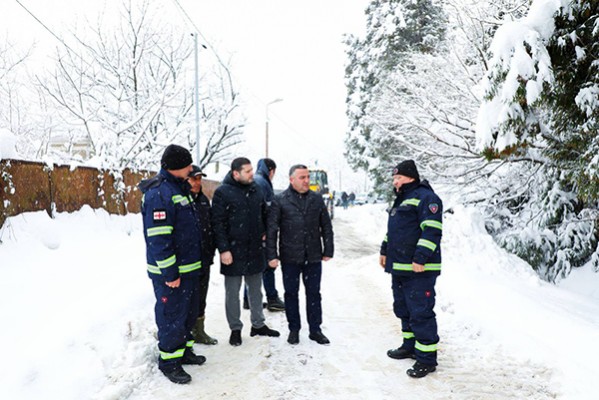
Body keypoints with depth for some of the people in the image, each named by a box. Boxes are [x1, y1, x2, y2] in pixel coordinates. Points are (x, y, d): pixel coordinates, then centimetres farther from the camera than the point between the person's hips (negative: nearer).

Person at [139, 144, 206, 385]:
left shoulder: (180, 188, 12)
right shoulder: (159, 193, -21)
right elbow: (158, 239, -24)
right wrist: (169, 273, -22)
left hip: (189, 268, 10)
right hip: (171, 272, -10)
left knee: (189, 313, 20)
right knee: (172, 317, 3)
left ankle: (183, 350, 36)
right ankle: (169, 361, 19)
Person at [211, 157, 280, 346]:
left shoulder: (255, 190, 7)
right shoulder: (223, 193, -11)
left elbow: (264, 215, 20)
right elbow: (217, 223, -13)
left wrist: (264, 233, 7)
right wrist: (223, 249, -17)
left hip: (255, 251, 6)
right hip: (233, 252, -5)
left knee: (255, 289, 17)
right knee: (232, 293, 8)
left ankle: (258, 324, 31)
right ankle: (235, 329, 22)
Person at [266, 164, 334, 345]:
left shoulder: (317, 199, 7)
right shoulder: (280, 200, -3)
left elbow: (326, 227, 11)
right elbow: (271, 229, -5)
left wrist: (328, 250, 7)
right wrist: (272, 255, -10)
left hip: (313, 256, 2)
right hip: (290, 257, -2)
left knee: (314, 293, 10)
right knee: (291, 293, 9)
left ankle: (315, 329, 22)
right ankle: (294, 329, 24)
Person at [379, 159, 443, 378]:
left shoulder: (425, 197, -12)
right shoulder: (401, 200, 19)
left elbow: (432, 231, -22)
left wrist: (420, 258, -26)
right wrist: (385, 251, 27)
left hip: (418, 270, -10)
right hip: (399, 268, 10)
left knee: (421, 312, -5)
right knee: (404, 309, 18)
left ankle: (427, 358, 4)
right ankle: (410, 346, 33)